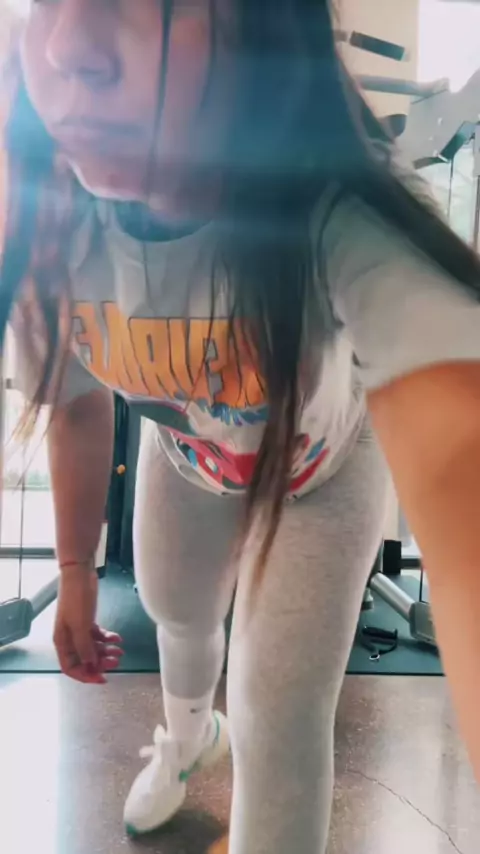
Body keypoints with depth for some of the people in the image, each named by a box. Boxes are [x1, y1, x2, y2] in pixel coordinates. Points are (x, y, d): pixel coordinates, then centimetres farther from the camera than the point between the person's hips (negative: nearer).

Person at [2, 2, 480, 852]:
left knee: (277, 719, -5)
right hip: (182, 464, 5)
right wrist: (76, 570, 1)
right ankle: (188, 736, 66)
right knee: (178, 617, 27)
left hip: (320, 475, -4)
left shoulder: (350, 228, -43)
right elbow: (79, 403, -9)